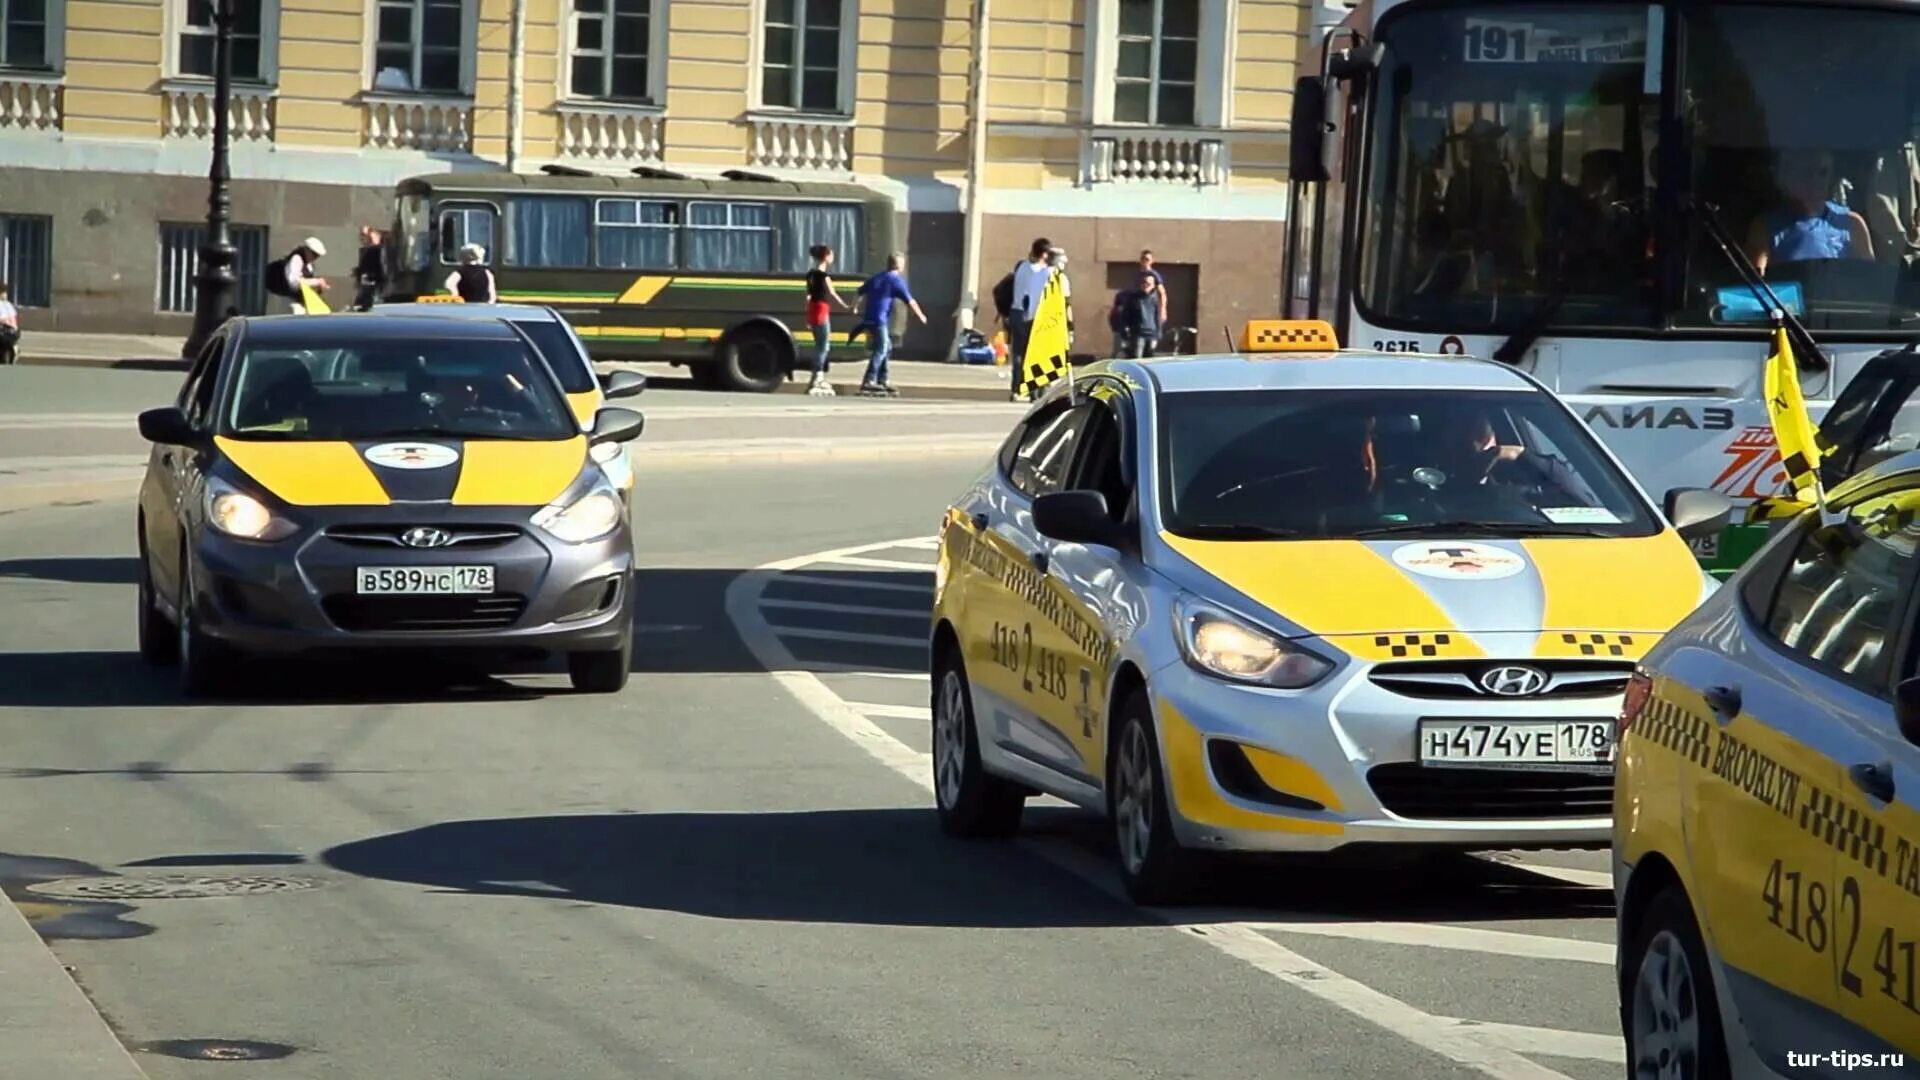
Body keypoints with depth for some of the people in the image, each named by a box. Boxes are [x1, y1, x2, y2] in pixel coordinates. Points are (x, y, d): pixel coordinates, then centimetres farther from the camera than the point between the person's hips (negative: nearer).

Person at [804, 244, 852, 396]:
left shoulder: (811, 274, 12)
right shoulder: (823, 275, -13)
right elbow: (832, 294, -18)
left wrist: (808, 318, 18)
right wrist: (846, 308, -17)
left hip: (812, 310, 8)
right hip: (821, 311, -8)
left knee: (820, 345, 16)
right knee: (823, 345, -4)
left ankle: (819, 377, 20)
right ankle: (816, 379, -8)